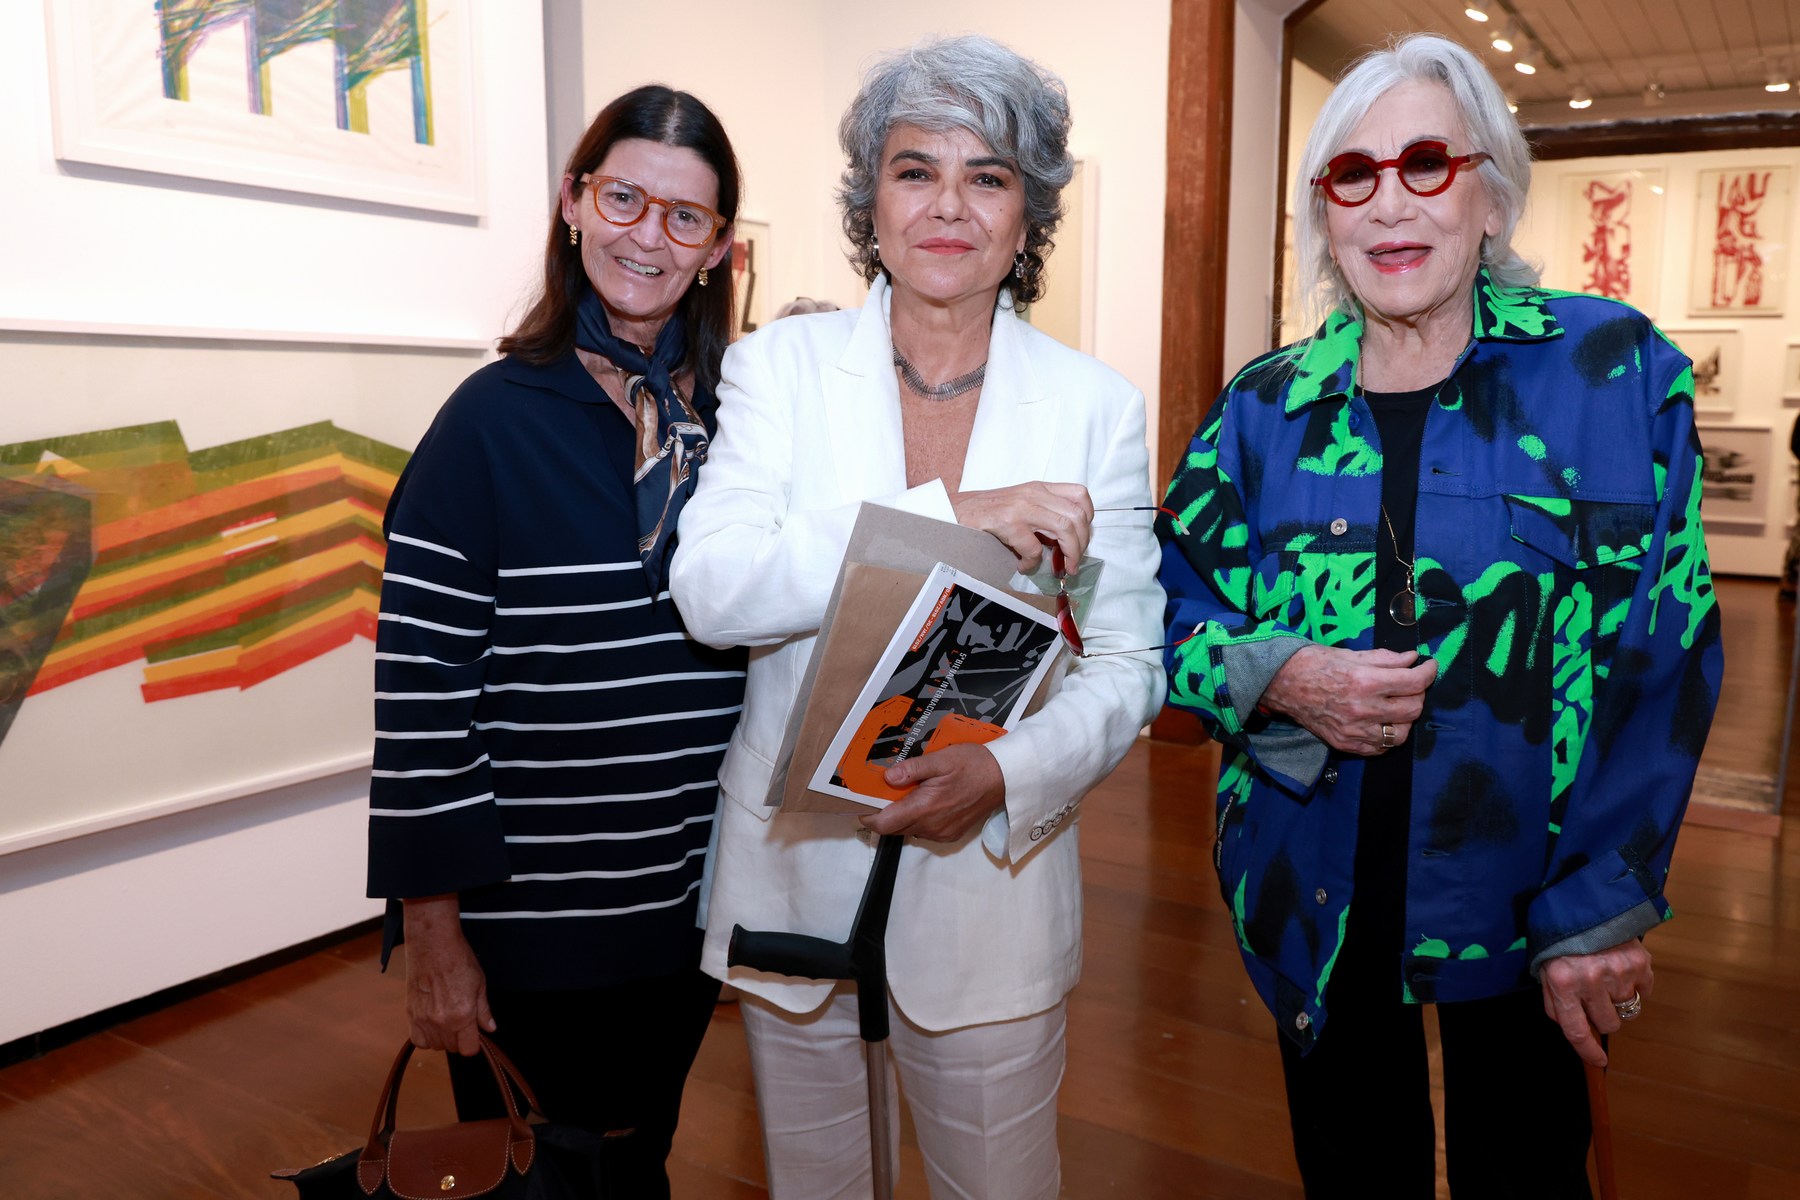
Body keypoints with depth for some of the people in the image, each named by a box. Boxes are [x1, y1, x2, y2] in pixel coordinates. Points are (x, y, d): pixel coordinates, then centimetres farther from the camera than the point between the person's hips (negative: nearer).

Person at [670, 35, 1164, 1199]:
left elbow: (1126, 663, -3)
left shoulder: (1097, 405, -2)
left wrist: (1006, 771, -23)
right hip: (791, 871, 1)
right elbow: (709, 587, -17)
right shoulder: (780, 364, -3)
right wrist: (946, 517, -26)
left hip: (991, 878, 0)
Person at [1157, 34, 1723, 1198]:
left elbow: (1666, 655, -7)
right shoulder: (1262, 410, -1)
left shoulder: (1618, 370, -7)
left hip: (1522, 898, -1)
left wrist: (1601, 908, -10)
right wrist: (1271, 676, -18)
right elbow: (1173, 621, 3)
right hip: (1316, 895, 2)